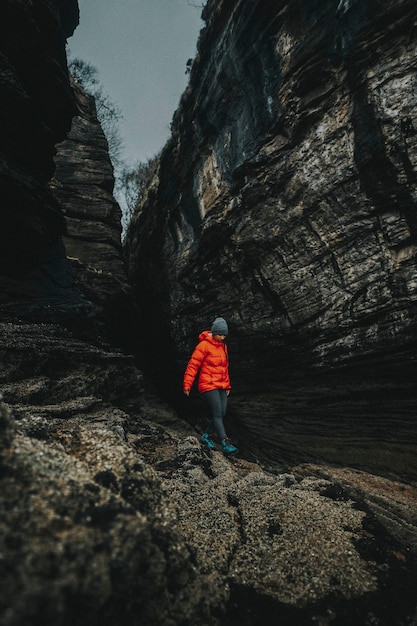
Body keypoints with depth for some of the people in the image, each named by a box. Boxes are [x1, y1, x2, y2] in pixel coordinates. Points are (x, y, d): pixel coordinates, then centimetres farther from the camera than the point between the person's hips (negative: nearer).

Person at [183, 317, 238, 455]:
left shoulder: (223, 346, 12)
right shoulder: (204, 345, -12)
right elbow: (193, 365, -13)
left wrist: (227, 385, 21)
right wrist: (187, 385, -13)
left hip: (221, 386, 8)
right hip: (208, 386, -8)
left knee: (221, 414, 6)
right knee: (218, 414, -8)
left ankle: (206, 436, 24)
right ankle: (225, 444, -3)